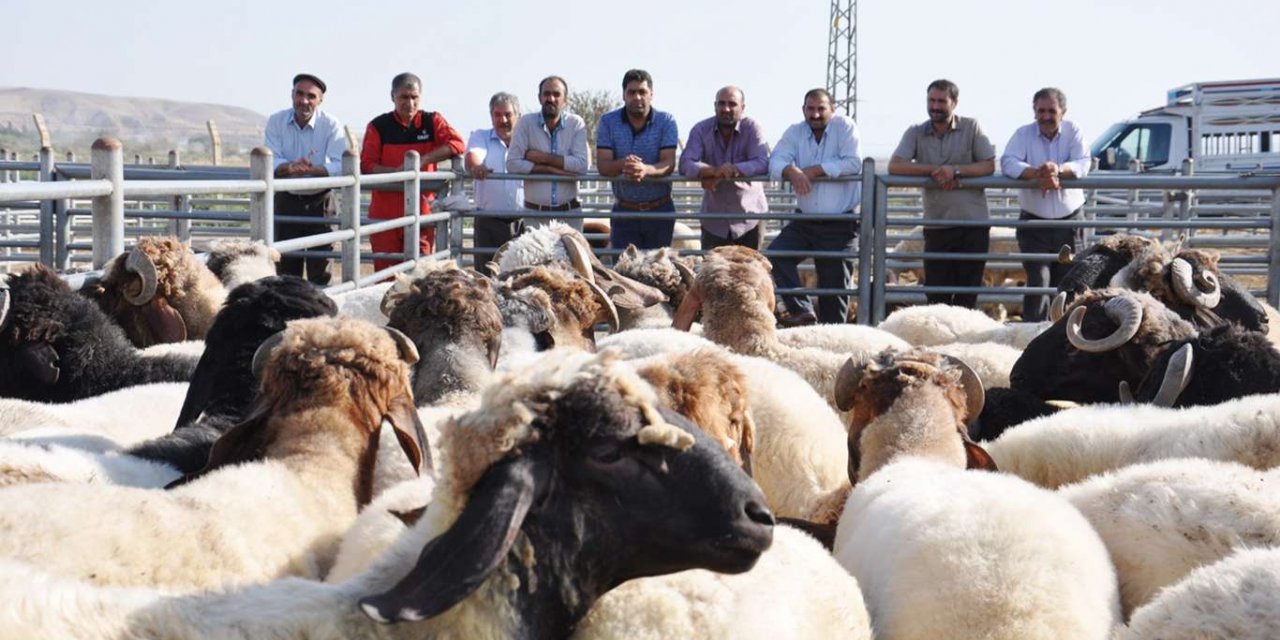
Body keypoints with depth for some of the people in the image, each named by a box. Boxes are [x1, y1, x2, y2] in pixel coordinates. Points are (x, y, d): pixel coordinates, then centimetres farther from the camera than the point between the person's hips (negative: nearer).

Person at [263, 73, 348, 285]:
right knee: (286, 266, 8)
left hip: (319, 202, -2)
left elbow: (340, 165, -19)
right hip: (286, 201, 2)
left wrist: (312, 169, -37)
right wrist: (290, 166, -34)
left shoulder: (331, 124, -9)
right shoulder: (276, 121, -3)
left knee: (320, 267, -3)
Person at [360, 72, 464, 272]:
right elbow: (366, 165, -1)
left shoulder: (432, 122, 6)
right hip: (384, 212, 0)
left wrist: (423, 160, -18)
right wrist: (396, 171, -18)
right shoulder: (378, 126, 5)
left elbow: (456, 144, -9)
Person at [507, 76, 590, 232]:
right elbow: (513, 164, -8)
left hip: (569, 213, 0)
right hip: (534, 212, 0)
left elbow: (582, 165, -11)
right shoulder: (526, 123, 0)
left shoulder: (576, 124, 1)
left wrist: (543, 157, -12)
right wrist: (552, 169, -13)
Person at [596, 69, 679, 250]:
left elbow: (669, 163, -12)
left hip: (660, 210, 0)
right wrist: (622, 164, -32)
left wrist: (646, 170, -35)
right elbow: (602, 165, -9)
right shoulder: (608, 122, 1)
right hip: (624, 210, 0)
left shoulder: (666, 121, -1)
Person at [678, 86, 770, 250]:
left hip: (749, 219, -1)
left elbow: (763, 163, -21)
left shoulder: (752, 128, -10)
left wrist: (732, 170, -37)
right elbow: (685, 164, -17)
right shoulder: (701, 130, -6)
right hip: (713, 220, 2)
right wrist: (714, 171, -37)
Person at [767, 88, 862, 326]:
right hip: (804, 221, 4)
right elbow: (776, 161, -8)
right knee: (776, 254, -17)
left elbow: (853, 163, -18)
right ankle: (802, 311, -15)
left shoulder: (846, 127, -5)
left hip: (840, 224, -4)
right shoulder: (795, 132, 6)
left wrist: (815, 170, -19)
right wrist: (792, 172, -30)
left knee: (834, 281, 3)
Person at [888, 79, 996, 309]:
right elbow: (894, 166, -6)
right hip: (936, 224, 1)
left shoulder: (971, 128, 2)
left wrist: (955, 170, -19)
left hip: (973, 223, -1)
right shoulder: (916, 133, 6)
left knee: (968, 293, 2)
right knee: (936, 295, 1)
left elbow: (989, 165, -4)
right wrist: (934, 170, -15)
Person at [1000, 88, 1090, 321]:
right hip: (1033, 222, -1)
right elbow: (1008, 163, -15)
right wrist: (1036, 173, -33)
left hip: (1068, 221, 1)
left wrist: (1059, 170, -33)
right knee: (1038, 282, -10)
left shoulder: (1073, 132, 1)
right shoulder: (1023, 134, 0)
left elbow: (1083, 165, -12)